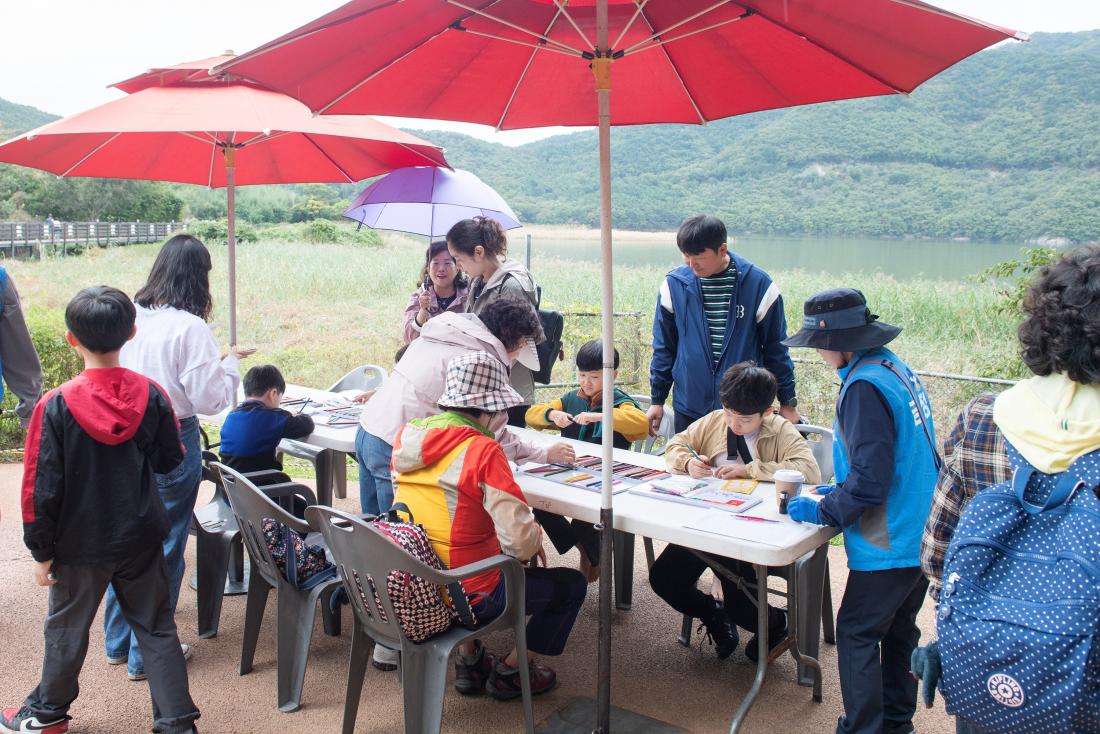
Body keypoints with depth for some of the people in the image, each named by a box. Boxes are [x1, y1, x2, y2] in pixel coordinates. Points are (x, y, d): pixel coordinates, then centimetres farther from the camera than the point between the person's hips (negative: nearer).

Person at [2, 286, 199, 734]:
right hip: (141, 537, 2)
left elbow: (42, 487, -12)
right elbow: (169, 460, 2)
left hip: (80, 543, -2)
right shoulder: (152, 396, -11)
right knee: (156, 628, 12)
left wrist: (42, 551, -2)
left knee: (66, 629, 18)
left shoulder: (56, 406, -17)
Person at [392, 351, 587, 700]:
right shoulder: (482, 451, -23)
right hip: (468, 596, -7)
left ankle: (468, 662, 36)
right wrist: (535, 539, -3)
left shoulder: (407, 436, -2)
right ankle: (509, 671, 24)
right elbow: (520, 542, -27)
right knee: (572, 584, 12)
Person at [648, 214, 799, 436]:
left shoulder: (758, 284, -7)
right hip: (688, 409, 2)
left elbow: (776, 348, 2)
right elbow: (664, 347, 8)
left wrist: (787, 403, 6)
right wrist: (657, 400, 9)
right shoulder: (674, 284, -2)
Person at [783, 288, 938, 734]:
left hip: (890, 543, -10)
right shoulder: (894, 367, 8)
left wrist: (823, 511, -10)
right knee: (898, 631, 20)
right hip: (920, 536, 10)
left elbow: (870, 479, -22)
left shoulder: (865, 386, -21)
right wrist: (840, 492, 17)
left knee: (856, 634, 2)